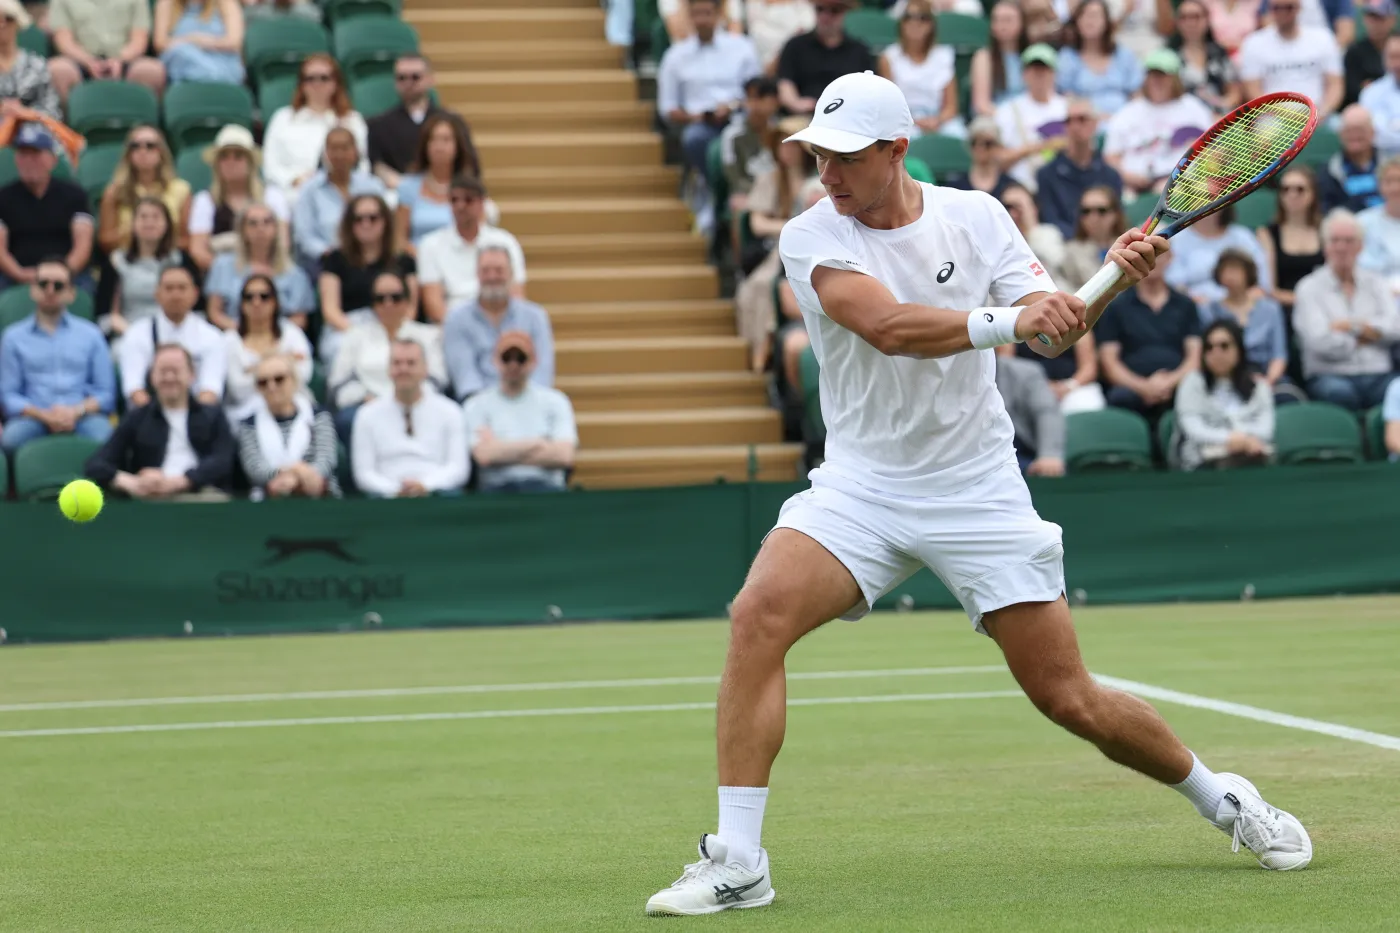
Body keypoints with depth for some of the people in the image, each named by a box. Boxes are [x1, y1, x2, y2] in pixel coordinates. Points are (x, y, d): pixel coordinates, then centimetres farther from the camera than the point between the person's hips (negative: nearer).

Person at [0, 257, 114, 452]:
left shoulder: (90, 334, 15)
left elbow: (106, 393, 10)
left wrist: (77, 411, -11)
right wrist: (43, 415, -11)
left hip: (83, 418, 0)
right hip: (34, 419, 0)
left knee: (101, 434, -34)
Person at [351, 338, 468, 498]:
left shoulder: (449, 412, 12)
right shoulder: (368, 415, 12)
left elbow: (458, 467, 4)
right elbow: (364, 472, 6)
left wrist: (425, 485, -14)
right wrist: (395, 489, -14)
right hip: (388, 498, -1)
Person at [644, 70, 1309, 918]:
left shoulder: (976, 217, -1)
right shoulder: (812, 238, -9)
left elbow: (1053, 328, -7)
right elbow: (888, 326, -25)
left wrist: (1112, 279, -27)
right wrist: (1007, 319, -38)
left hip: (978, 491, 0)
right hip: (860, 488, 0)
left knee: (1069, 698, 0)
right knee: (759, 613, -27)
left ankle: (1221, 799, 27)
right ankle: (738, 862, -22)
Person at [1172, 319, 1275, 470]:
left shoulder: (1258, 385, 23)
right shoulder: (1193, 383, 13)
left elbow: (1266, 427, 8)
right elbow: (1192, 428, -3)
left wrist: (1249, 438, -17)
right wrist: (1227, 439, -22)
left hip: (1253, 452, 3)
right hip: (1207, 461, -3)